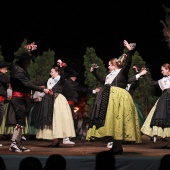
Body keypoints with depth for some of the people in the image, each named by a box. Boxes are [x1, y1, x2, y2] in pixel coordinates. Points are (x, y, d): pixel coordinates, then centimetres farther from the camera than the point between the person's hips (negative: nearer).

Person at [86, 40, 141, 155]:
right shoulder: (110, 75, 22)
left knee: (117, 122, -11)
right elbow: (102, 81, 38)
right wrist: (94, 72, 42)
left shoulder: (123, 71, 0)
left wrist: (130, 52, -28)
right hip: (109, 99, 9)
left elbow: (128, 63, -17)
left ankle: (118, 148, -10)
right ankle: (115, 146, 15)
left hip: (119, 97, -9)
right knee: (111, 122, 9)